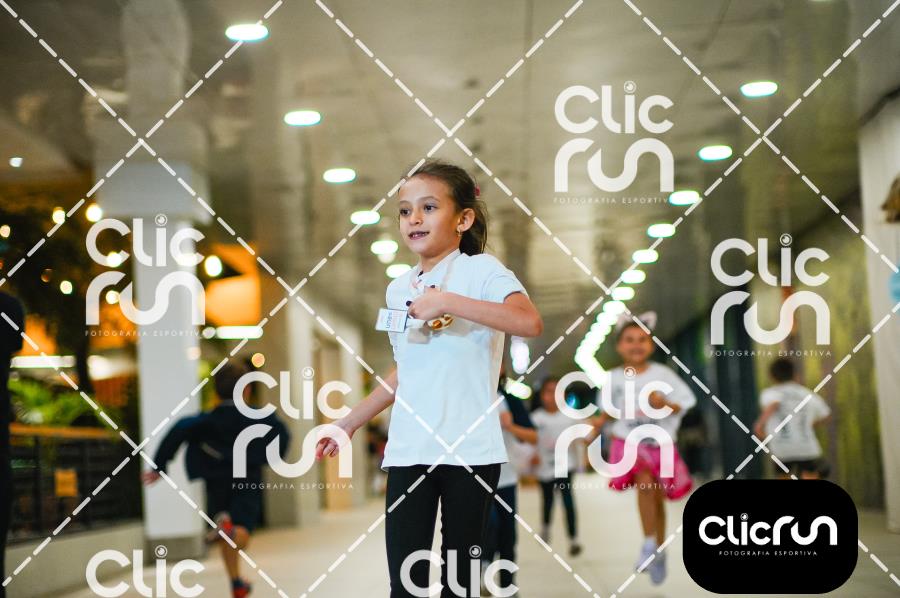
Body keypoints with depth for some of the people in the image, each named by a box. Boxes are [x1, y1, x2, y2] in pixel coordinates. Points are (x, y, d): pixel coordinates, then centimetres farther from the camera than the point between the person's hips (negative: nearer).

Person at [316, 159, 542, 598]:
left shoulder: (480, 270, -6)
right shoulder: (397, 289, 13)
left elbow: (529, 322, -25)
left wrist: (447, 301, -26)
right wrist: (350, 422, 25)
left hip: (470, 450, -4)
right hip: (407, 451, 5)